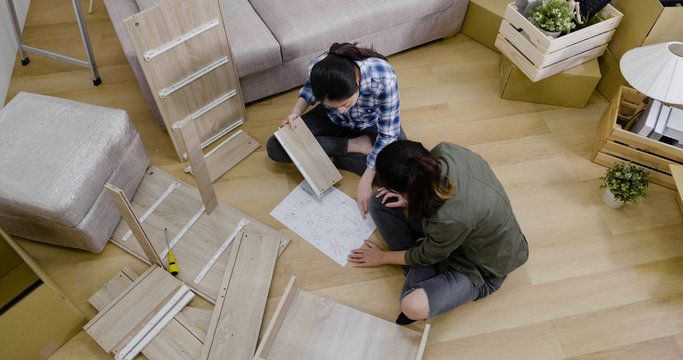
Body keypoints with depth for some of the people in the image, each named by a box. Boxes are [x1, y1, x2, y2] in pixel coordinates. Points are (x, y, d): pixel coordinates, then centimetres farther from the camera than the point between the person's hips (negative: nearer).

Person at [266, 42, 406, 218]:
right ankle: (353, 145, -9)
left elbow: (387, 135, -28)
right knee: (274, 148, -15)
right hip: (331, 120, 3)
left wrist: (365, 181, -29)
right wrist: (296, 112, -21)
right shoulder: (316, 68, -31)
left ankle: (337, 158, -10)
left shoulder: (383, 79, -40)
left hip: (371, 123, -2)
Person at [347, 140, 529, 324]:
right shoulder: (444, 151, -25)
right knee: (379, 200, -3)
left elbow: (427, 256, -18)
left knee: (413, 306, -34)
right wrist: (410, 199, -9)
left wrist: (383, 257, -1)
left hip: (481, 268, -7)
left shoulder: (451, 219, -42)